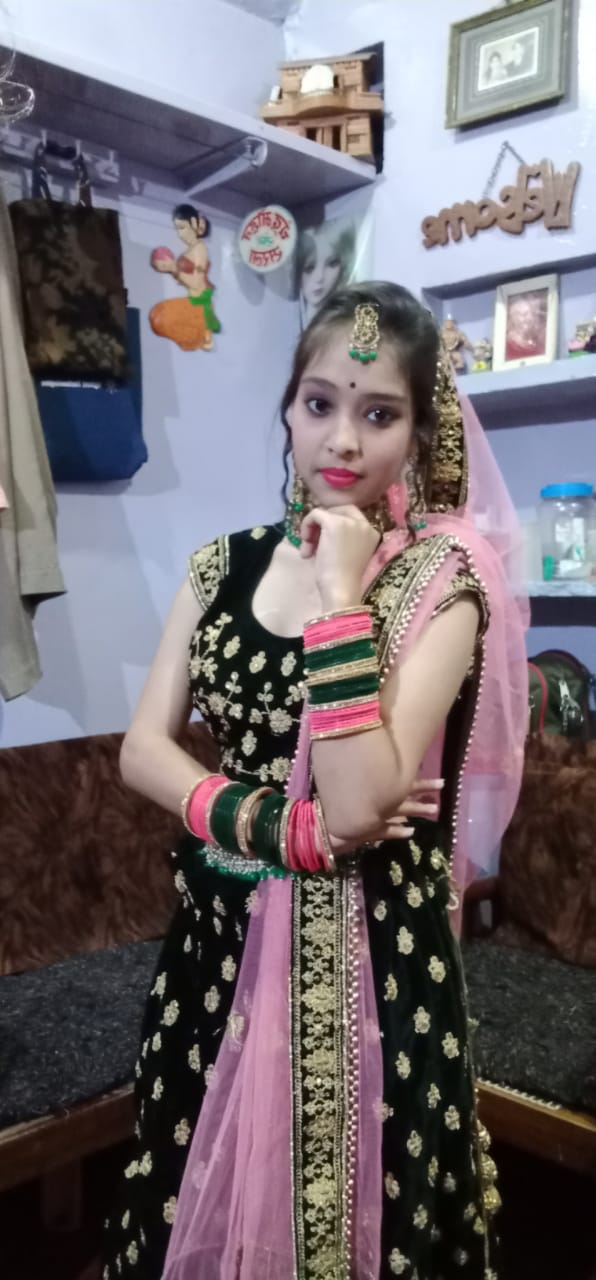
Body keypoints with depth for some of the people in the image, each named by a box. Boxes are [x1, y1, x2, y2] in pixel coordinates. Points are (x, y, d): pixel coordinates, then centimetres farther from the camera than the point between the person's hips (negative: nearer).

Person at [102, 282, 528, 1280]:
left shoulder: (442, 580, -13)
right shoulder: (223, 563, 2)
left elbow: (361, 802, -23)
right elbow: (142, 747, -3)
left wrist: (339, 591, -24)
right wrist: (280, 828, -16)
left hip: (369, 951, -4)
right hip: (221, 930, 5)